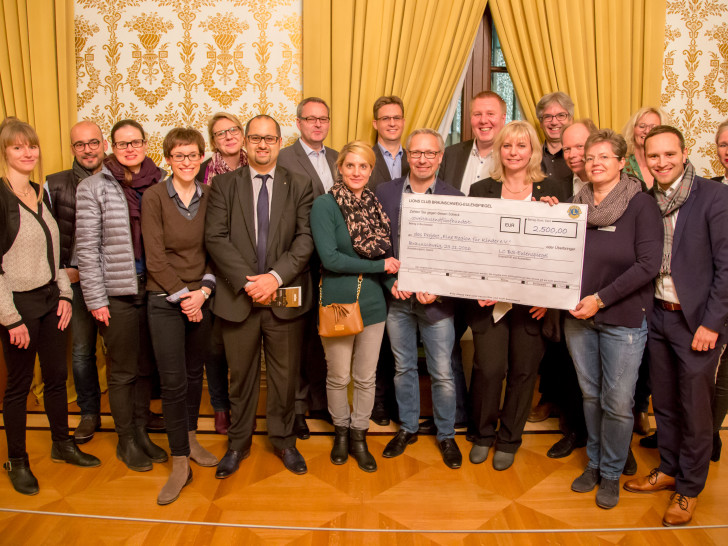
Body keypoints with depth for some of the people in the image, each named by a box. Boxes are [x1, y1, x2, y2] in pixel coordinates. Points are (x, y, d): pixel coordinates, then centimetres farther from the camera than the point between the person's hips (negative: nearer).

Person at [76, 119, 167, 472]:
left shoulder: (158, 183, 5)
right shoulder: (93, 188, -4)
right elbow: (87, 248, -6)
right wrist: (96, 299, -9)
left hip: (153, 290, 3)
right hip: (117, 293, -3)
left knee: (147, 366, 13)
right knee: (123, 370, 7)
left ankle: (141, 433, 30)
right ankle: (126, 440, 24)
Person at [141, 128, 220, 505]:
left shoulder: (209, 196, 4)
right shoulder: (154, 197, -6)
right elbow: (154, 257, -9)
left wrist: (203, 291, -9)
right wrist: (182, 296, -11)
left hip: (201, 298, 3)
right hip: (165, 300, -3)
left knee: (195, 373, 13)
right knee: (172, 381, -3)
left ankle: (190, 439, 33)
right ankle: (180, 462, 8)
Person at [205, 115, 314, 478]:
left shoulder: (299, 187, 5)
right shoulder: (224, 185, 5)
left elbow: (306, 239, -5)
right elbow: (215, 238, -5)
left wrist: (276, 276, -17)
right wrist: (247, 281, -15)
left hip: (286, 297, 0)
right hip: (238, 297, 0)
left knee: (285, 375, 11)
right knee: (240, 375, 13)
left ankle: (283, 439, 31)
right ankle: (238, 442, 32)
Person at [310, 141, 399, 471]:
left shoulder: (376, 205, 6)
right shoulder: (325, 205, -9)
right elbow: (329, 257, -17)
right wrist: (380, 266, -14)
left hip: (372, 303, 4)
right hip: (337, 303, -4)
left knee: (366, 378, 12)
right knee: (338, 377, 11)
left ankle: (359, 437, 31)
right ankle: (341, 431, 36)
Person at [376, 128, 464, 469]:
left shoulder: (454, 198, -3)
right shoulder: (385, 192, 2)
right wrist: (391, 281, -9)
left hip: (436, 301, -2)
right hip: (397, 298, 2)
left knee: (442, 374, 5)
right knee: (403, 367, 15)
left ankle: (446, 435, 26)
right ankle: (408, 428, 34)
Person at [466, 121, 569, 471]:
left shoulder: (550, 191, 5)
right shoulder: (481, 190, 5)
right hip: (489, 298, 0)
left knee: (523, 371, 8)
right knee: (488, 368, -2)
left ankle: (509, 440, 29)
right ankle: (483, 433, 24)